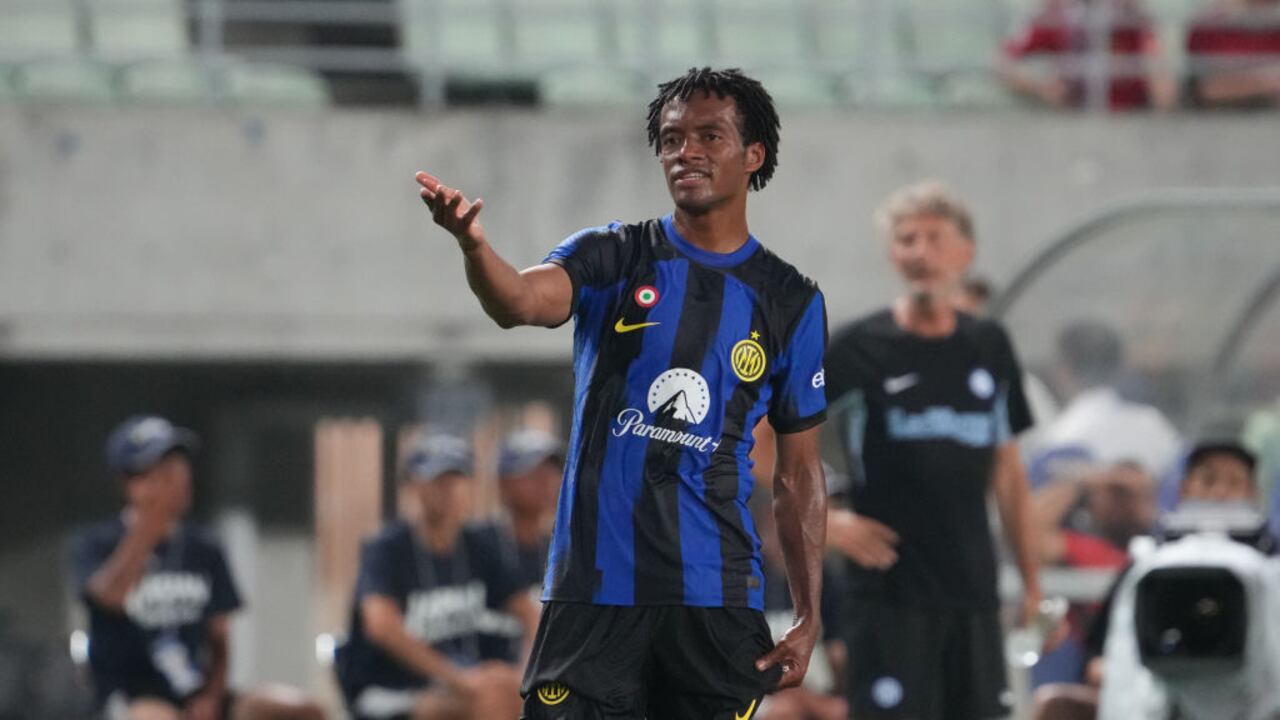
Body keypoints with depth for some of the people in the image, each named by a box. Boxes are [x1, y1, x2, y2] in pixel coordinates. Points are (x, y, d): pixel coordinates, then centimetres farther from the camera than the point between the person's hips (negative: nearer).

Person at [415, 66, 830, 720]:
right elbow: (521, 302, -19)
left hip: (718, 600, 1)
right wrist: (474, 246, -42)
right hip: (593, 590, -1)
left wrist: (808, 619, 4)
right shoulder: (612, 258, 3)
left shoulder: (791, 302, 7)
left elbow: (798, 472, 10)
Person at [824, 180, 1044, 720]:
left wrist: (1032, 581, 16)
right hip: (890, 592, -5)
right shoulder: (860, 348, -3)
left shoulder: (989, 347, 11)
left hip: (972, 592, 5)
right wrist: (823, 520, -11)